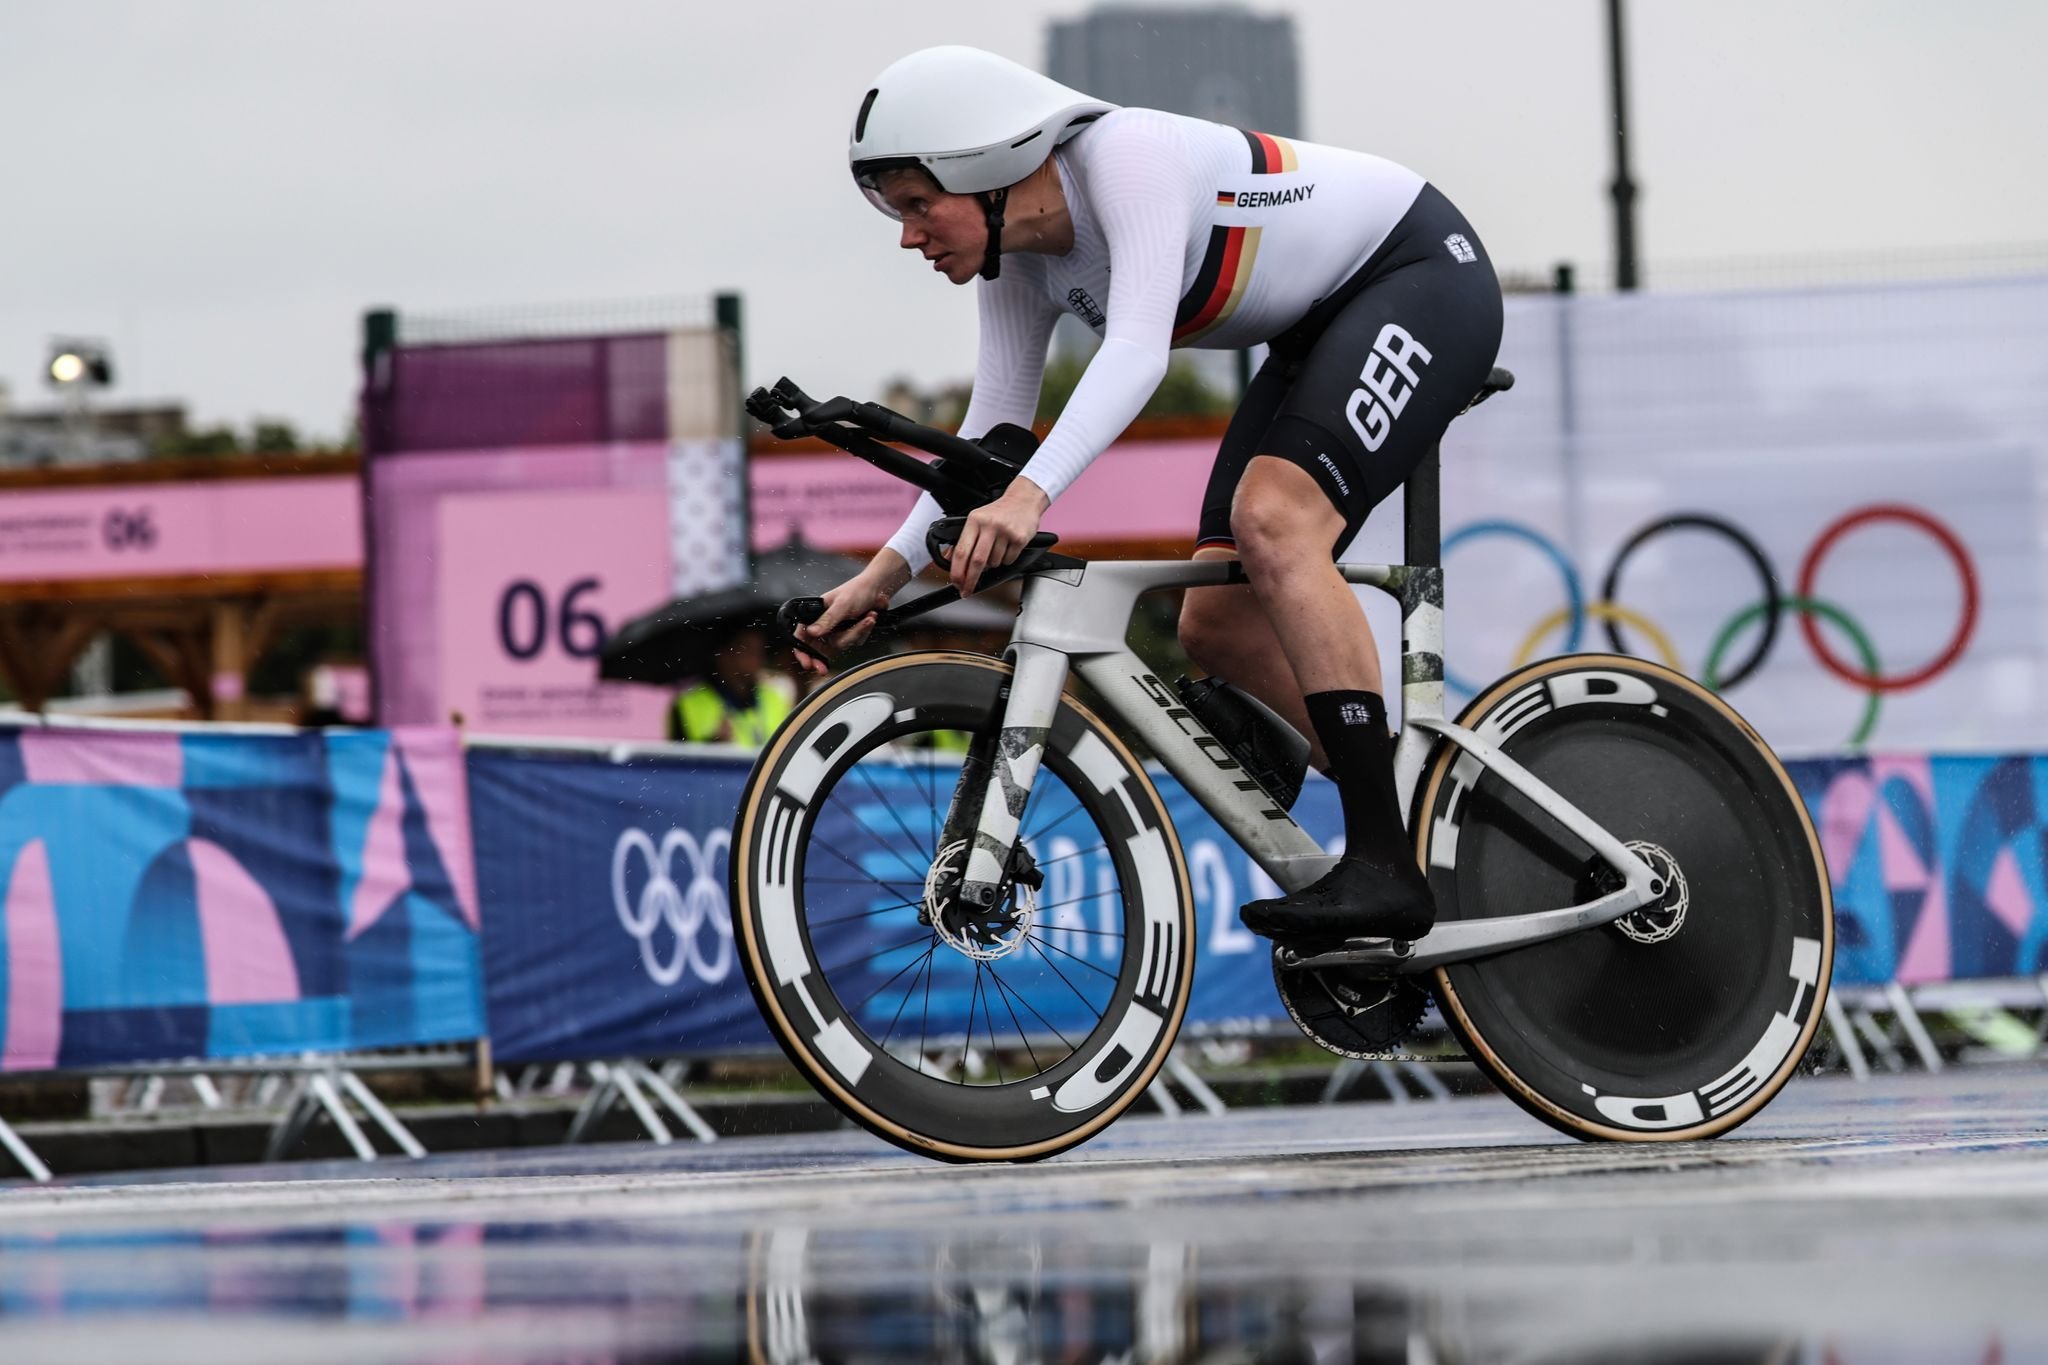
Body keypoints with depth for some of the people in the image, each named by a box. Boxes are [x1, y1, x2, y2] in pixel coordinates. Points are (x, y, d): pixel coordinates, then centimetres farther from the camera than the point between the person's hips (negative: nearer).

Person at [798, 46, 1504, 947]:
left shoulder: (1126, 156, -28)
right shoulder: (1019, 262, -3)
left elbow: (1138, 349, -40)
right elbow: (995, 424, 3)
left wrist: (1031, 495, -51)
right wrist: (885, 574, -5)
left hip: (1425, 274, -9)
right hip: (1323, 328, 9)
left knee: (1273, 517, -31)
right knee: (1215, 624, -2)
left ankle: (1383, 867, -33)